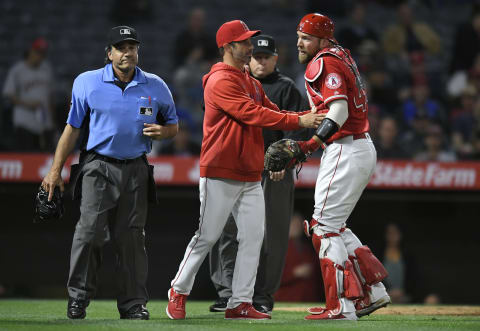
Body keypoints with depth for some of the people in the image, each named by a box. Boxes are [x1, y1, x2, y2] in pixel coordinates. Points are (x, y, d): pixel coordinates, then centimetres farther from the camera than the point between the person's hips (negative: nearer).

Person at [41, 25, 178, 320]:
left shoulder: (155, 87, 7)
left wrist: (161, 131, -7)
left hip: (136, 171, 2)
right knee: (89, 232, -13)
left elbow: (173, 126, 18)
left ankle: (134, 304, 9)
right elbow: (72, 129, 6)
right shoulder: (87, 83, 2)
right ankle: (78, 298, -3)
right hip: (98, 167, -2)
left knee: (132, 237, 3)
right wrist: (56, 170, 1)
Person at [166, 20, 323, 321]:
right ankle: (179, 292, 15)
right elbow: (253, 115, -21)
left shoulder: (252, 83, 17)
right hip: (220, 174, -8)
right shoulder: (221, 81, -13)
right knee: (208, 237, -3)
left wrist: (311, 115, 0)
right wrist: (298, 121, -23)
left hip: (251, 176, 8)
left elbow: (272, 112, 15)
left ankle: (240, 304, 3)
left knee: (253, 237, 1)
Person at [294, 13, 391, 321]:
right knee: (333, 225, 17)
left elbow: (339, 111, -25)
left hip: (346, 152, -10)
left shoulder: (324, 63, -12)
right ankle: (373, 291, 15)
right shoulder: (341, 56, 17)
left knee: (325, 226, -7)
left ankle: (341, 306, -9)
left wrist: (311, 144, -32)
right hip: (363, 148, 10)